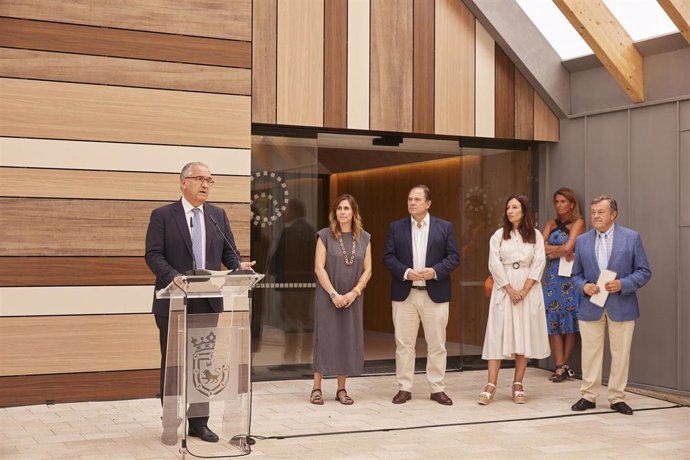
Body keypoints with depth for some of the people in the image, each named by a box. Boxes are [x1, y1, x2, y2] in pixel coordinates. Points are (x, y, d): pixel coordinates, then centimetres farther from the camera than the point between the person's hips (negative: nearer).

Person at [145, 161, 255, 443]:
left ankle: (199, 422, 16)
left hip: (208, 301, 4)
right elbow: (153, 255, -10)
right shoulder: (162, 216, -3)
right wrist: (175, 277, -26)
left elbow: (229, 252, 10)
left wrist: (239, 266, -13)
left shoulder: (218, 215, 11)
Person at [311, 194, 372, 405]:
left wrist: (353, 293, -8)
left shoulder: (364, 238, 6)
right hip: (328, 296, -3)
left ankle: (341, 390, 12)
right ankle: (317, 388, 5)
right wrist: (334, 294, -13)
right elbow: (319, 267, -7)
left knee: (348, 340, 4)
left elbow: (367, 270, 4)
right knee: (325, 338, -2)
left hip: (353, 298, 3)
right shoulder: (325, 235, -2)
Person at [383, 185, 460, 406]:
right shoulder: (396, 227, 6)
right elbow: (388, 256, 2)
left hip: (435, 294, 0)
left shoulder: (445, 227, 4)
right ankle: (404, 388, 12)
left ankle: (437, 389, 13)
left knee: (437, 344, 4)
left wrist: (435, 271, -15)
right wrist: (405, 272, -14)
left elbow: (454, 257, 1)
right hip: (404, 294, 1)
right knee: (404, 343, 4)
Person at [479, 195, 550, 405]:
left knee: (525, 335, 2)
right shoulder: (499, 235, 5)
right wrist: (510, 289, -11)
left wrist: (524, 290, -11)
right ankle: (491, 385, -6)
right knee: (498, 334, -4)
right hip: (504, 289, -1)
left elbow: (539, 263, -2)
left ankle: (518, 385, 8)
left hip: (528, 290, 1)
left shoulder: (535, 236, 6)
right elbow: (494, 264, -2)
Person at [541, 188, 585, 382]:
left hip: (571, 276, -4)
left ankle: (563, 365, 4)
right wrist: (562, 251, -8)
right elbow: (541, 247, 2)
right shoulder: (551, 224, 16)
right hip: (552, 276, 4)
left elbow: (568, 246, -11)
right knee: (553, 321, -4)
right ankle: (561, 366, -3)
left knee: (569, 322, -3)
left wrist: (552, 250, 3)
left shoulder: (578, 222, 2)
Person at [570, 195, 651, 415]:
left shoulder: (631, 238, -1)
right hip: (590, 305, 2)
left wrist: (622, 284, -17)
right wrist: (584, 286, -10)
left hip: (621, 305, -2)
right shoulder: (582, 240, 7)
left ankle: (617, 398, 16)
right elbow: (576, 274, 12)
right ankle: (589, 396, 15)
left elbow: (644, 271, -2)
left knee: (620, 353, 5)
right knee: (590, 353, 5)